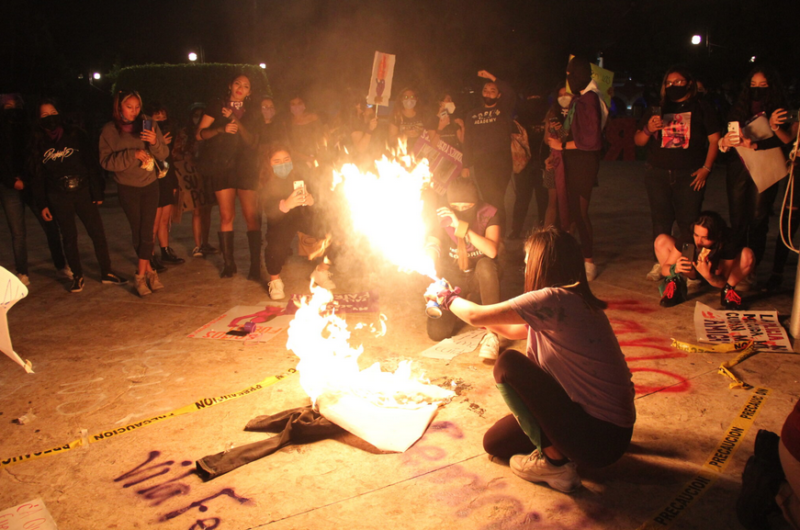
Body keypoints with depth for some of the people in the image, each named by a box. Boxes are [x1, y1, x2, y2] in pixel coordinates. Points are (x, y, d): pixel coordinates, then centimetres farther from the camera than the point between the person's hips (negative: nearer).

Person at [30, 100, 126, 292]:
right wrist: (42, 204, 2)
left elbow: (91, 163, 0)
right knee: (69, 237, 6)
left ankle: (106, 273, 9)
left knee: (98, 232, -2)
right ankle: (77, 276, 18)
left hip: (83, 191, 0)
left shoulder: (76, 135, 2)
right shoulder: (38, 144, 4)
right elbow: (37, 176, 6)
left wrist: (97, 191, -5)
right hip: (59, 198, 1)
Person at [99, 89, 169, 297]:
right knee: (137, 230, 5)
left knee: (146, 230, -4)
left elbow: (163, 155, -2)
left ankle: (141, 274, 4)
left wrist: (155, 142, -23)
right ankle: (149, 270, 17)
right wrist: (132, 155, -21)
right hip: (127, 188, -1)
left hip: (150, 184, 1)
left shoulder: (148, 124, -1)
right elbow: (106, 161, -10)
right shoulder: (109, 130, -4)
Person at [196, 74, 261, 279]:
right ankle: (228, 263, 8)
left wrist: (236, 123, -7)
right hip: (222, 168, -1)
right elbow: (200, 134, 3)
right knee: (226, 215, -2)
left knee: (251, 215, -10)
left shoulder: (249, 116, 17)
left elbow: (252, 142, 5)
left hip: (245, 168, 1)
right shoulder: (216, 108, 10)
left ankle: (255, 264, -10)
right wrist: (222, 129, -13)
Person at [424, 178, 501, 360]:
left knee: (485, 265, -38)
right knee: (437, 333, -16)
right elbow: (430, 254, -12)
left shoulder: (488, 214, -16)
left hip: (480, 277, -1)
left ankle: (491, 334, -31)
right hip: (453, 278, 2)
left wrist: (460, 226, -40)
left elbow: (492, 251, -33)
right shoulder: (443, 217, -12)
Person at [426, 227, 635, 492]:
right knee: (494, 442, 13)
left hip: (602, 437, -9)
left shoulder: (552, 300, -24)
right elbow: (515, 331, 20)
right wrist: (458, 300, 24)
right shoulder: (572, 300, 6)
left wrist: (449, 298, 7)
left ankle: (555, 462, -1)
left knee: (508, 364, -10)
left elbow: (476, 316, -16)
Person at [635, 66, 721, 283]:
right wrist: (648, 130, -10)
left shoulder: (701, 109, 8)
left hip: (689, 175, -2)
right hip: (658, 174, 2)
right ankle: (660, 263, 6)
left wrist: (706, 168, -6)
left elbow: (714, 139, 4)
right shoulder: (655, 110, 14)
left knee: (688, 222, -6)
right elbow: (638, 141, 12)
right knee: (660, 220, 1)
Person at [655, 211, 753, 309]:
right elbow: (664, 269, -25)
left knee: (748, 255, -32)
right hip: (691, 273, 1)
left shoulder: (729, 245, -35)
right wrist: (675, 269, -49)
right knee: (661, 241, -24)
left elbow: (722, 283, -26)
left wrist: (708, 276, -48)